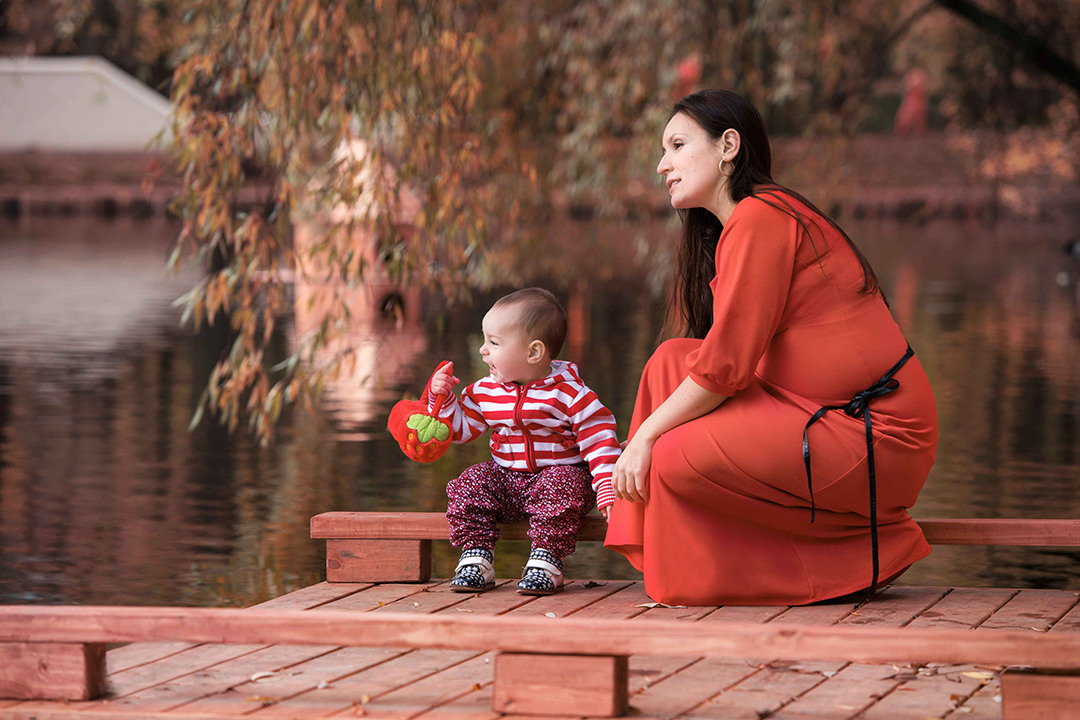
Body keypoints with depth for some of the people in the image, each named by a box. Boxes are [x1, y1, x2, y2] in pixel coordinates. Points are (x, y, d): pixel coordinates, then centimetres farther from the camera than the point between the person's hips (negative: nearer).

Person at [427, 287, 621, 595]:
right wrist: (442, 397, -4)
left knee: (562, 487, -35)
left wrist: (607, 491, -21)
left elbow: (599, 440, -12)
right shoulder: (485, 391, 4)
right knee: (468, 486, -18)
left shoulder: (569, 393, -12)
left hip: (560, 472, -4)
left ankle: (544, 561, -28)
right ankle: (475, 558, -16)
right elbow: (459, 428, 13)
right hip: (505, 477, 5)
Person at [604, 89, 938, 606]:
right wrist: (649, 436, 12)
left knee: (674, 459, -17)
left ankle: (860, 555, -5)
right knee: (672, 362, 7)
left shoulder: (759, 219, -13)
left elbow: (725, 365, -17)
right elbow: (724, 365, 19)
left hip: (875, 438, -10)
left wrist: (645, 436, -7)